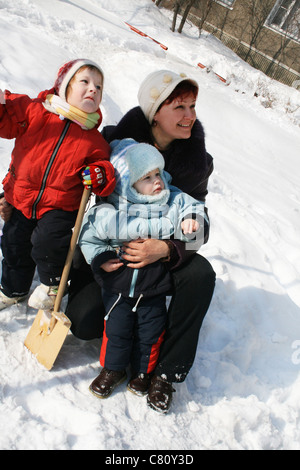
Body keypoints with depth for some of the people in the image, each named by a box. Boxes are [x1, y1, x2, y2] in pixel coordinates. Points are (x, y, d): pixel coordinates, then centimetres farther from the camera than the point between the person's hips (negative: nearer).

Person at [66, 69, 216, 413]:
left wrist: (165, 249, -33)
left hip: (160, 252, 2)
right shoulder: (116, 141, -16)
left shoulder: (194, 161, -9)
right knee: (83, 322, -22)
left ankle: (167, 371, -12)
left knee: (201, 274, -28)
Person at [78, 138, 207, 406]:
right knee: (117, 328, 12)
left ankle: (143, 371, 38)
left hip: (154, 287, 1)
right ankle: (113, 369, 36)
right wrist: (101, 259, -14)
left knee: (150, 331, 13)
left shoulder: (173, 201, -9)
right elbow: (88, 236, -3)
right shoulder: (109, 213, -13)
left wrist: (190, 221, -21)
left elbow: (192, 207, 0)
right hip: (118, 286, -1)